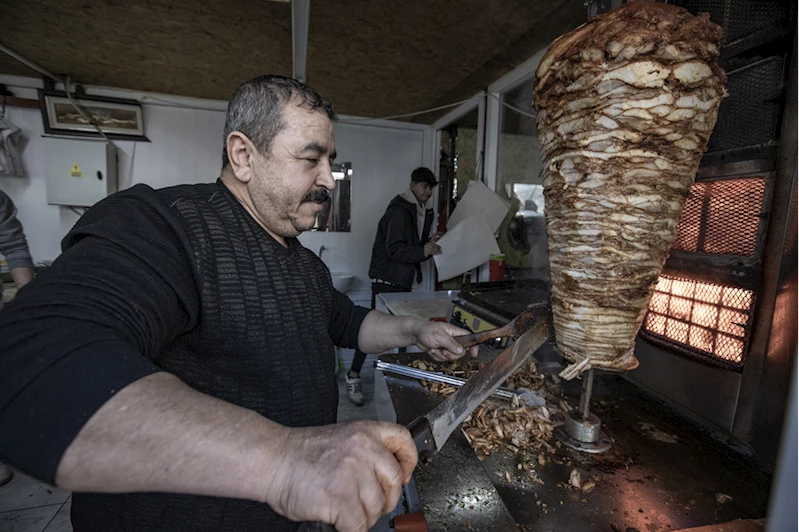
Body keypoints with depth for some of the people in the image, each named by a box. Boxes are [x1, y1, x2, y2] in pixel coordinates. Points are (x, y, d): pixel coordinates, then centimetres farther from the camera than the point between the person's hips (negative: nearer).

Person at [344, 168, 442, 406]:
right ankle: (353, 376, 7)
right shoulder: (399, 210, -15)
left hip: (404, 280, 9)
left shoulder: (424, 212, 14)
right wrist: (422, 251, -35)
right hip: (386, 279, -9)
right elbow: (394, 249, -23)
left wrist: (430, 244, -1)